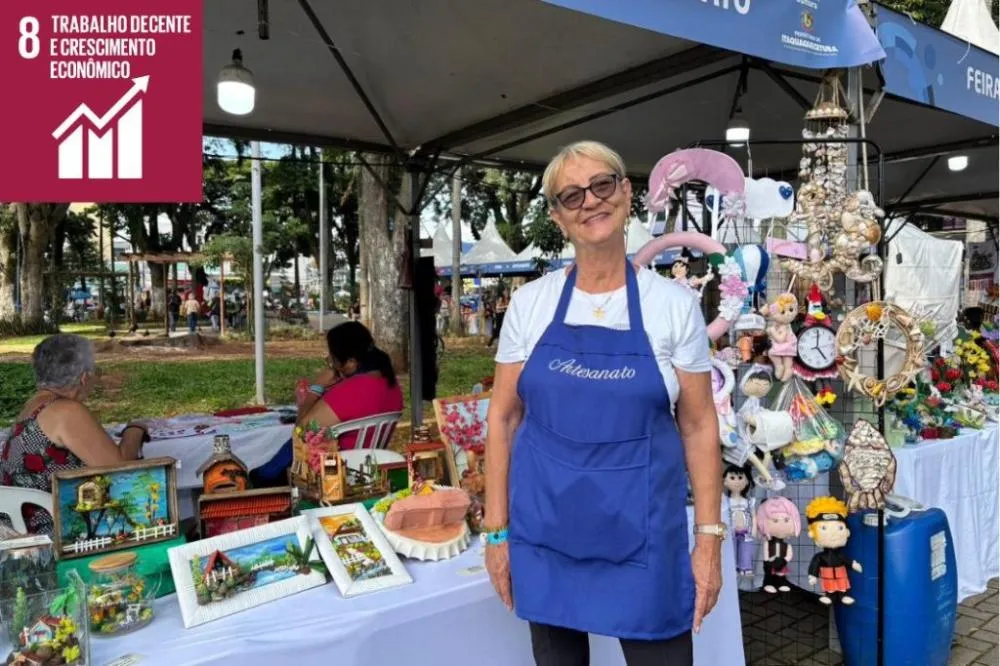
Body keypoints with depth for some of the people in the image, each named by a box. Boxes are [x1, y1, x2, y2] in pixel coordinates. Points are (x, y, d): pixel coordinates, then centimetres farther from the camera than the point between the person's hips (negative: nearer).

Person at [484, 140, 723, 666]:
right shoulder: (531, 302, -2)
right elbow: (503, 417, 2)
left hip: (643, 531, -1)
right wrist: (497, 529, 0)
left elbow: (698, 426, 0)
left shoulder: (673, 304, -4)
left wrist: (709, 536, -4)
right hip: (544, 527, 2)